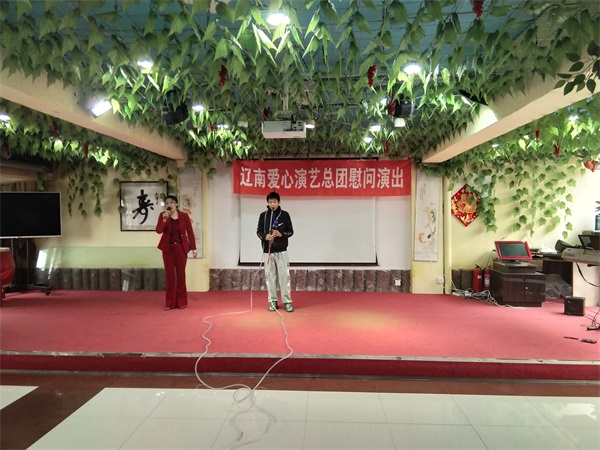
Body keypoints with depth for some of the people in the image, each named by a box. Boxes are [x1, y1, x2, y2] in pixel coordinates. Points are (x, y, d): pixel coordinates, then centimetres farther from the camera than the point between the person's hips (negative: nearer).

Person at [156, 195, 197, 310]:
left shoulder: (184, 216, -2)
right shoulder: (162, 215, 1)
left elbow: (190, 232, 0)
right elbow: (158, 231, -12)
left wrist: (193, 248, -3)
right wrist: (164, 219, -24)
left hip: (181, 248, -1)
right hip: (168, 248, 1)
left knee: (181, 275, 5)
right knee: (169, 275, 4)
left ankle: (181, 302, 14)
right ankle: (170, 303, 13)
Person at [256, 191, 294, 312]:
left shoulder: (285, 215, 0)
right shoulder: (263, 215, 3)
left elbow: (291, 231, 2)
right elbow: (258, 231, 5)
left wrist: (281, 234, -17)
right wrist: (265, 236, -16)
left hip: (281, 251, -1)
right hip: (268, 251, 2)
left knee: (284, 275, -1)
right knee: (270, 276, 7)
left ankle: (287, 301, 7)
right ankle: (273, 301, 17)